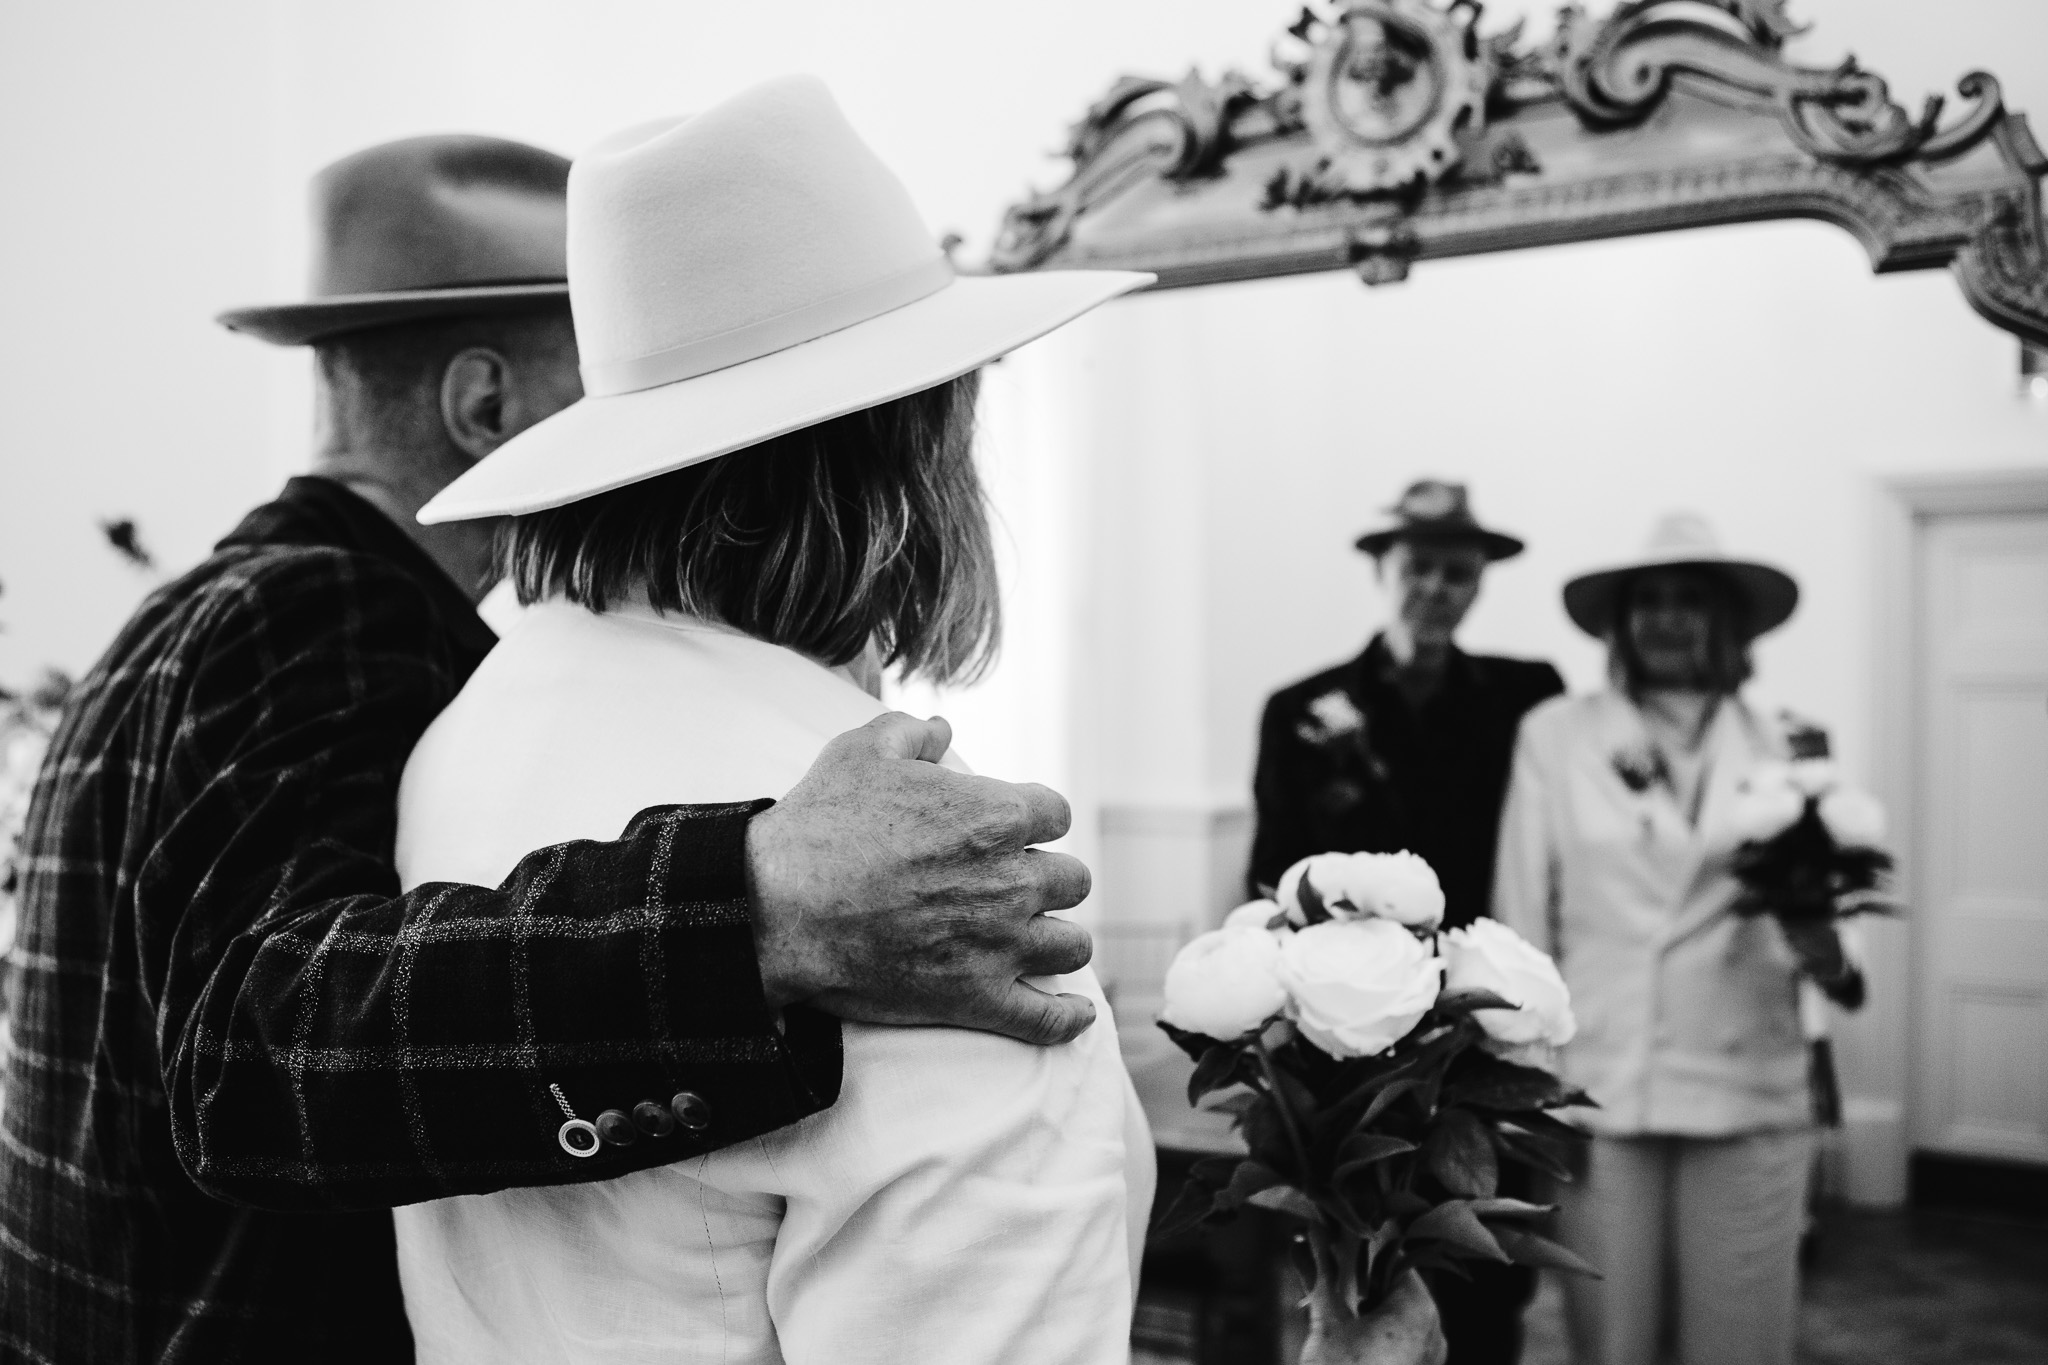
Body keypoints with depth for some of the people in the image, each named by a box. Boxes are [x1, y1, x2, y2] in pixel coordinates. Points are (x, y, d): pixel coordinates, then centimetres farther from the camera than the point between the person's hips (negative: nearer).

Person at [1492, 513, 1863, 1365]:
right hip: (1597, 1092, -1)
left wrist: (1825, 956, -16)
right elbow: (1522, 919, 2)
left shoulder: (1778, 745, 5)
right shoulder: (1555, 735, 1)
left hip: (1747, 1096, 1)